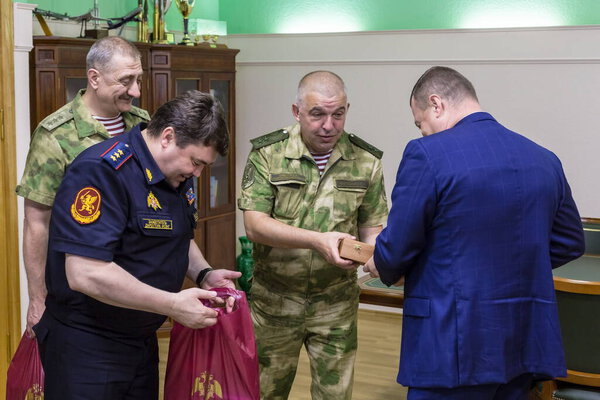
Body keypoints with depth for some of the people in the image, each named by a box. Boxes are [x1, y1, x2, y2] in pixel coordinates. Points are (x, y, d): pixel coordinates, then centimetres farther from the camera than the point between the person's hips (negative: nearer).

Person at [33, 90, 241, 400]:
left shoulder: (179, 174, 5)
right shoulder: (101, 171, -23)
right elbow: (85, 274, -30)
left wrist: (203, 275, 0)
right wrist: (173, 305, -25)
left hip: (143, 339, 8)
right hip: (87, 349, -8)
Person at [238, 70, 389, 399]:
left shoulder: (366, 162, -3)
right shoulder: (267, 154, -9)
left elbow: (372, 228, 2)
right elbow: (254, 225, -16)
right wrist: (317, 240, -29)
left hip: (336, 304, 1)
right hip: (275, 300, -1)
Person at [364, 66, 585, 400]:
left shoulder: (428, 154, -13)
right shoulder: (545, 160, 6)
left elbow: (397, 248, -11)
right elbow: (570, 243, 15)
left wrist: (382, 267, 11)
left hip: (454, 342, -6)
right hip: (525, 341, 6)